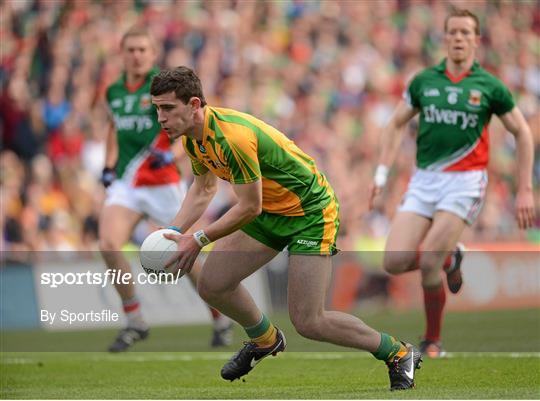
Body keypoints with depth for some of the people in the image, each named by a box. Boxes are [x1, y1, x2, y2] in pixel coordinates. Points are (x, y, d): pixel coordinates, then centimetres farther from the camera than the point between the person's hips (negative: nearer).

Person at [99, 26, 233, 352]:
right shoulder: (114, 92, 9)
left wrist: (172, 154, -28)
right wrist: (109, 164, 16)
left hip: (162, 183, -4)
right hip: (124, 183, 4)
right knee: (108, 246, -18)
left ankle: (222, 321, 25)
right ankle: (135, 322, -4)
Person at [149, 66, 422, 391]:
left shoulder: (233, 136, -33)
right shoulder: (193, 136, -4)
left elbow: (249, 207, -27)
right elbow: (203, 188, 14)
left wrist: (199, 240, -22)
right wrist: (173, 233, 1)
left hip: (310, 210, -9)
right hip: (270, 212, 9)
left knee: (308, 322, -12)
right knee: (212, 285, 2)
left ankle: (399, 354, 8)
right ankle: (265, 339, 31)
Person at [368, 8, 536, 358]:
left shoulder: (489, 87, -1)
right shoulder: (424, 81, 7)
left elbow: (522, 132, 8)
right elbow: (396, 125, 17)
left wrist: (525, 191, 4)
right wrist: (382, 172, 7)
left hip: (464, 182, -4)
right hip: (424, 180, 4)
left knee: (428, 263, -20)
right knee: (395, 262, -9)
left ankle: (433, 341, 1)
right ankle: (449, 258, 23)